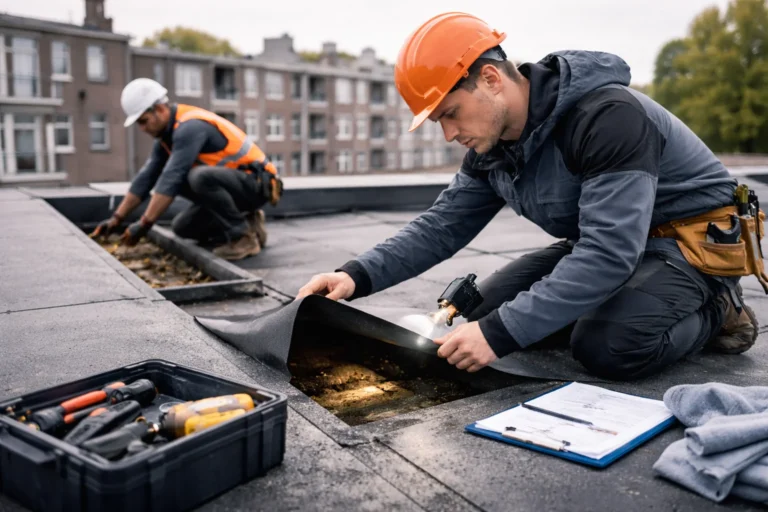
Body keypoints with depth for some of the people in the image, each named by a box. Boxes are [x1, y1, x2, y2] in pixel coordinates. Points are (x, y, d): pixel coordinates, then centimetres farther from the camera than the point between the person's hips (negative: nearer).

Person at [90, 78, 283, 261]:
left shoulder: (190, 127, -22)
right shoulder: (167, 132, 8)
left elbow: (171, 178, -28)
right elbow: (147, 177, 10)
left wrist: (144, 224, -26)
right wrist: (116, 218, 8)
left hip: (256, 183, -9)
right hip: (235, 184, 9)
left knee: (200, 176, -35)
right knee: (182, 227, 4)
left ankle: (243, 236, -19)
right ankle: (244, 222, 12)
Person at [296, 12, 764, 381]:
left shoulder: (607, 115, -32)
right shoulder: (493, 144, -6)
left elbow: (609, 255, -38)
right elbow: (441, 227, -6)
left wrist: (501, 332, -41)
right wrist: (358, 276, -21)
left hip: (693, 239, -7)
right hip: (603, 242, 8)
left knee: (608, 347, -32)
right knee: (486, 311, -4)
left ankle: (714, 309, -2)